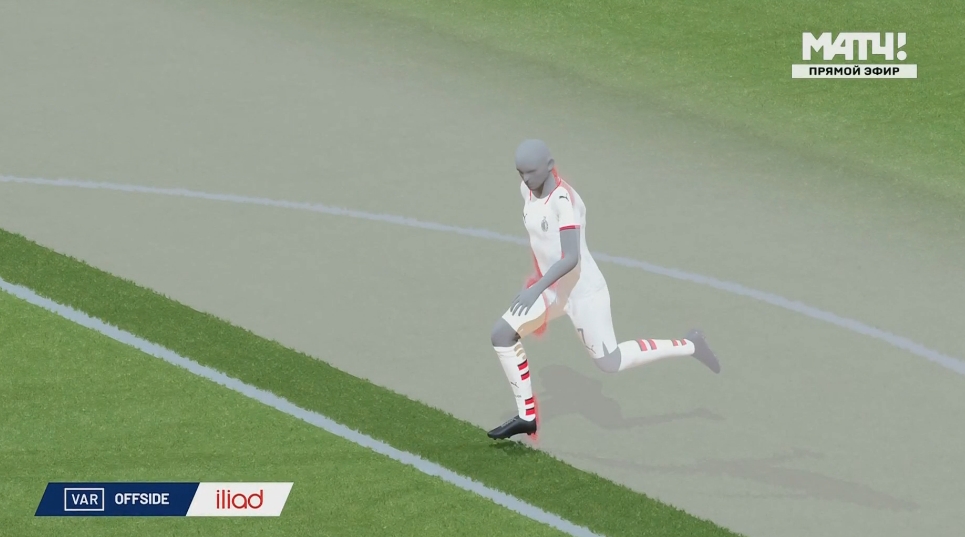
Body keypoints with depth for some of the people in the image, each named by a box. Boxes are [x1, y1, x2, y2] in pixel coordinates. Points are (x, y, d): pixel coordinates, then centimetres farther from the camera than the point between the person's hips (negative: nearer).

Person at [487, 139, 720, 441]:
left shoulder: (563, 200, -27)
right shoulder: (528, 190, -1)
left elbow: (571, 259, -34)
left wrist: (536, 289, -41)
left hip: (583, 292, -8)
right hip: (553, 289, 8)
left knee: (610, 363, 2)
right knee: (502, 335, 0)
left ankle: (689, 346, 18)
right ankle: (526, 417, 10)